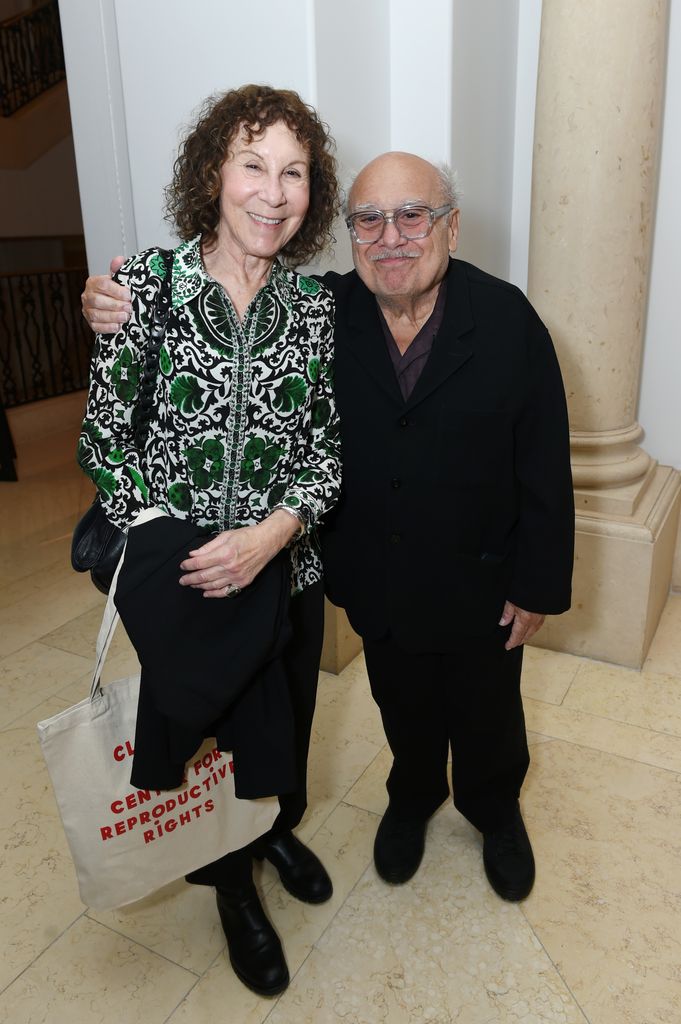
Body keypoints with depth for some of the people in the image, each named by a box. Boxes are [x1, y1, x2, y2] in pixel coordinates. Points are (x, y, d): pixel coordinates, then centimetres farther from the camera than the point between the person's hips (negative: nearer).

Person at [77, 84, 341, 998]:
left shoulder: (315, 307, -4)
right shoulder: (146, 282, -11)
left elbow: (325, 446, -4)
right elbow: (104, 438, -7)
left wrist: (272, 533, -20)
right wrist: (163, 544, -15)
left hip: (285, 569, 3)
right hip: (178, 578, -2)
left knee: (287, 716, 24)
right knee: (198, 726, 19)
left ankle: (279, 828, 58)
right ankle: (232, 885, 49)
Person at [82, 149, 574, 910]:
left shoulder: (507, 320, -16)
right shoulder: (323, 313, -12)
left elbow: (545, 467, -13)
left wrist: (540, 584, -10)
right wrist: (120, 313, -23)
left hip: (480, 582, -1)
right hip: (379, 582, 2)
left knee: (487, 713, 22)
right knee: (403, 706, 25)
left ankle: (496, 811, 54)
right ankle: (412, 798, 57)